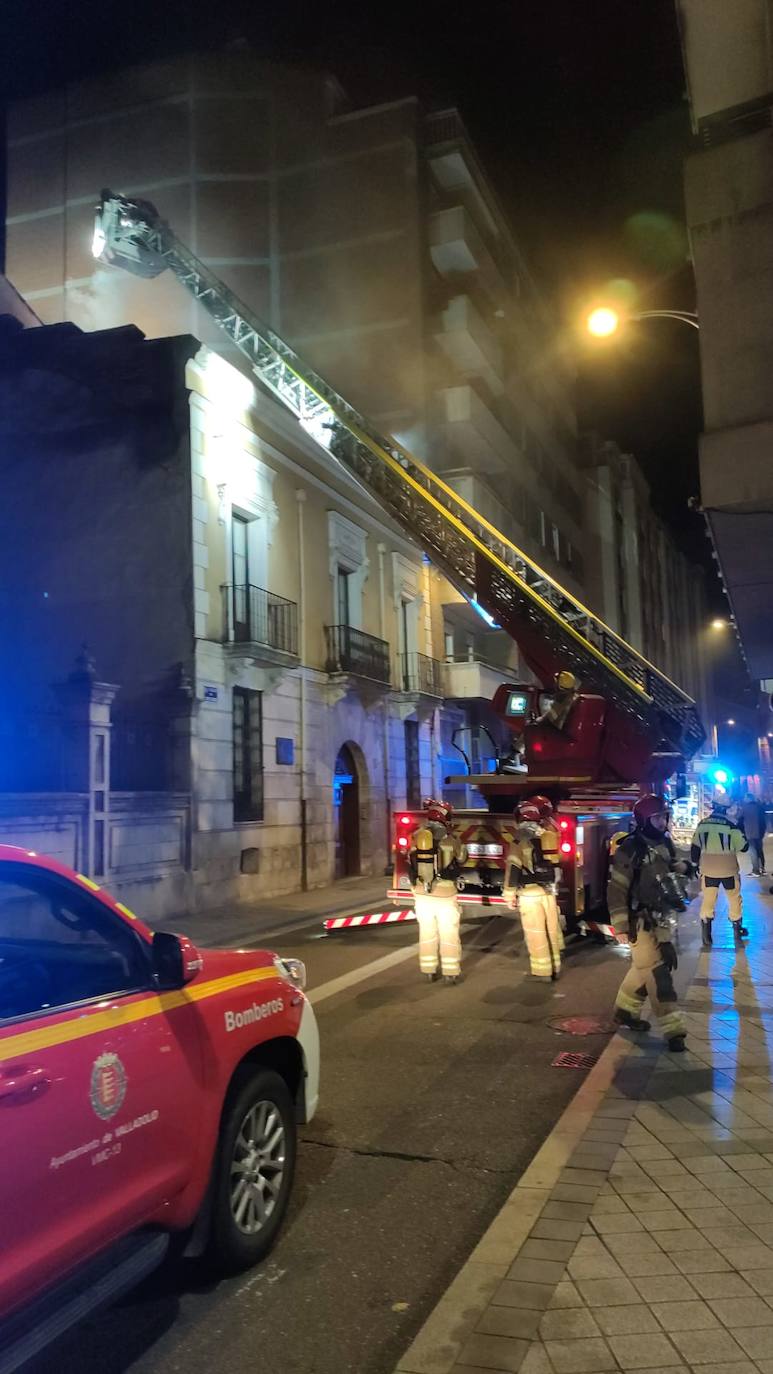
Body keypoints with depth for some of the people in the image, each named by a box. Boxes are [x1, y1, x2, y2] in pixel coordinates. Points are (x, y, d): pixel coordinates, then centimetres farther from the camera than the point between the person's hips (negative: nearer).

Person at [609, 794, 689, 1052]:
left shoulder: (665, 844, 5)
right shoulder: (630, 849, -18)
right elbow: (617, 889, -18)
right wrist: (622, 925, -19)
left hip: (662, 920, 8)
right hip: (640, 922, -8)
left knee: (644, 968, 19)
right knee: (657, 974, -7)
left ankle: (625, 1011, 36)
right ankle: (673, 1029, -2)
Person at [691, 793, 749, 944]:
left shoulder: (702, 824, -4)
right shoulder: (731, 825, -15)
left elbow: (695, 848, 3)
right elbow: (744, 847, -6)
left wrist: (696, 864, 16)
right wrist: (741, 832, 10)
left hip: (708, 870, 2)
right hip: (728, 870, -2)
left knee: (707, 901, 13)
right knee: (735, 899, 19)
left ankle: (706, 934, 10)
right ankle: (737, 930, 29)